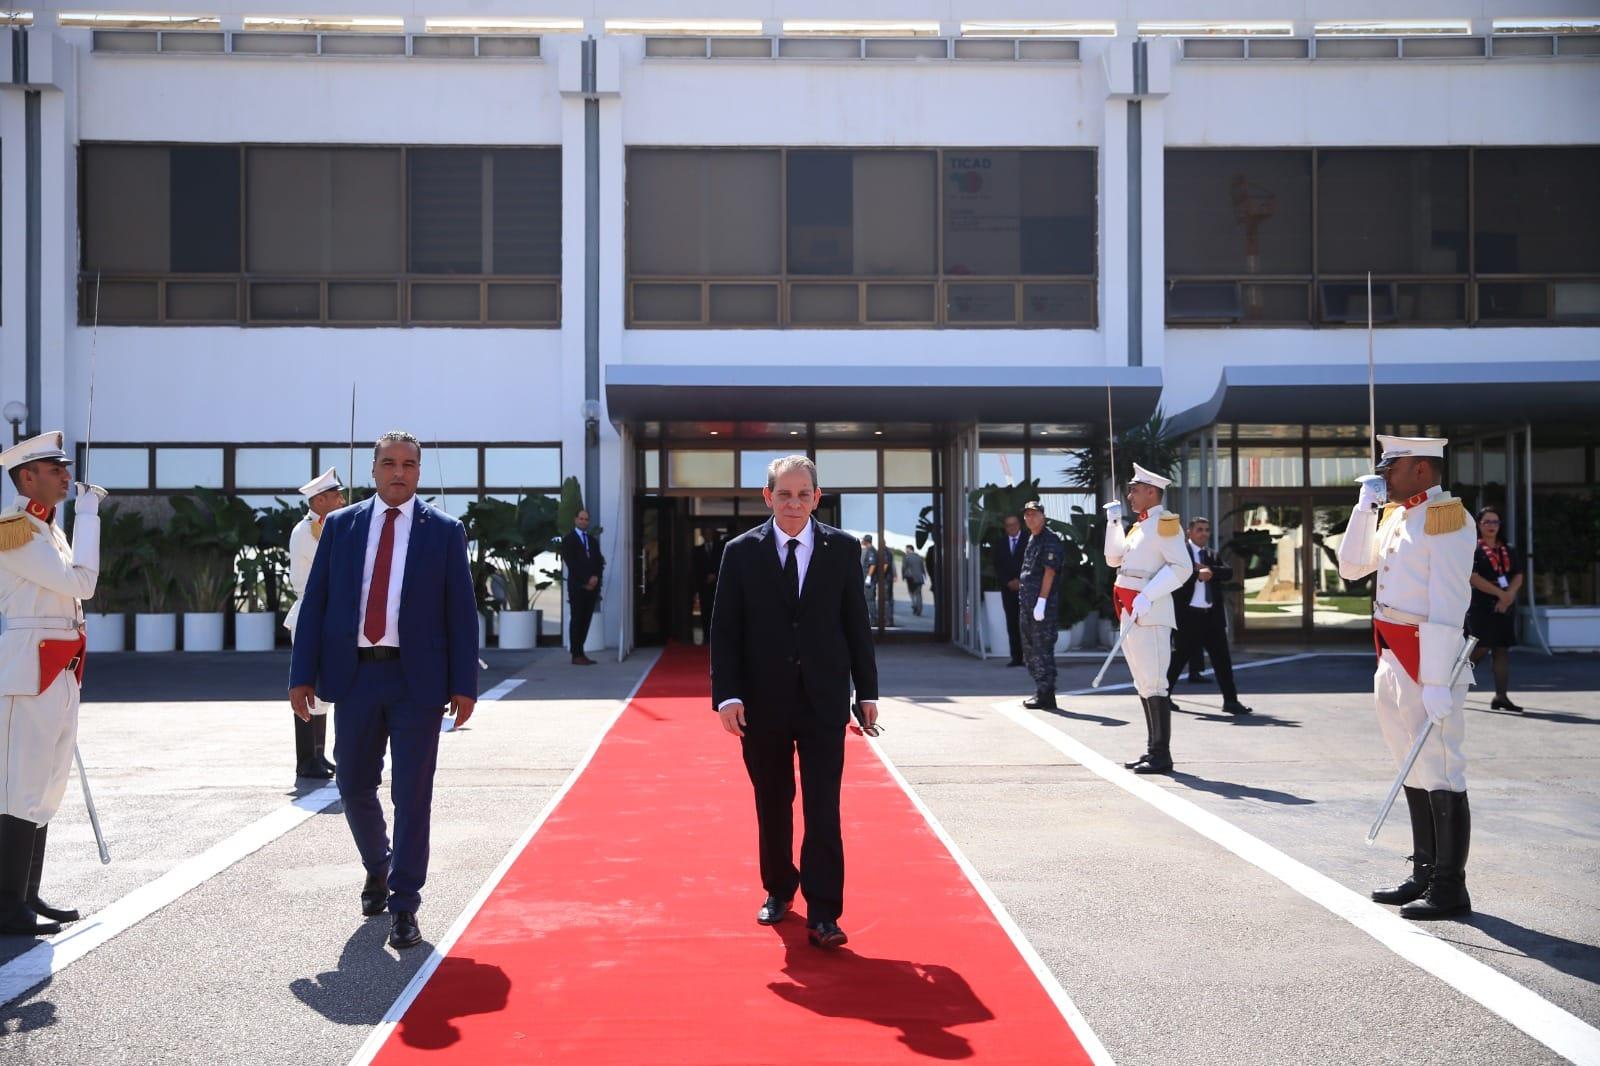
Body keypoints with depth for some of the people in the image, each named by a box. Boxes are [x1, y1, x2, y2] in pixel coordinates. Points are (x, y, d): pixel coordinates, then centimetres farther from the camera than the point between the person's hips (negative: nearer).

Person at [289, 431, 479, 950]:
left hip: (417, 679, -2)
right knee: (354, 786, 12)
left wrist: (464, 685, -6)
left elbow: (462, 612, 0)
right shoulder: (340, 526, 7)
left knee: (412, 795, 0)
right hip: (354, 675, 3)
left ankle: (404, 907, 10)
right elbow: (314, 603, 7)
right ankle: (378, 868, 39)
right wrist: (303, 674, 0)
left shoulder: (444, 531, 2)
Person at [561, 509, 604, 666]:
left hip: (592, 586, 5)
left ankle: (581, 653, 6)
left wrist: (596, 577, -4)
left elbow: (599, 561, 14)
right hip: (577, 586, -5)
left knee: (586, 620, 3)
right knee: (577, 620, -5)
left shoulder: (593, 540, 19)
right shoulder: (568, 539, 1)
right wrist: (585, 581, -12)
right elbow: (571, 563, -8)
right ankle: (576, 656, -4)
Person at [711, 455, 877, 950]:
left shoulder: (843, 548, 1)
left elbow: (857, 624, 4)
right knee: (772, 806, 14)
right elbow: (725, 630, -1)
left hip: (824, 702, -1)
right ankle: (778, 890, 33)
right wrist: (727, 695, -9)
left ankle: (823, 914, 2)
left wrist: (867, 692, 3)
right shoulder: (741, 551, 0)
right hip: (763, 704, 1)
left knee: (823, 810, -3)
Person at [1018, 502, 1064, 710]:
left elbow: (1049, 572, -17)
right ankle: (1040, 690, 24)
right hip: (1028, 603, 10)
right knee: (1029, 646, 15)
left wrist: (1041, 601, -22)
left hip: (1044, 604, -10)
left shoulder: (1050, 540, -11)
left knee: (1042, 648, -7)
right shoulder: (1031, 539, 18)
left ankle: (1046, 694, -3)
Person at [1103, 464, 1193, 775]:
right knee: (1143, 685, 12)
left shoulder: (1165, 523, -8)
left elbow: (1182, 567, -17)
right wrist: (1113, 521, 17)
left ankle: (1162, 756, -5)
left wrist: (1147, 596, -23)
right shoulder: (1139, 526, 19)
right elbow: (1114, 558, 26)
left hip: (1149, 614, -9)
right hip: (1130, 614, 9)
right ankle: (1152, 750, 18)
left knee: (1153, 684, -9)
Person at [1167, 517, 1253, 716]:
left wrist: (1209, 570, -11)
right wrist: (1197, 573, -24)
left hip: (1212, 615, 6)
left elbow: (1228, 572, 2)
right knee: (1180, 655, 2)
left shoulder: (1213, 556, 18)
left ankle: (1230, 700, 8)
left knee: (1222, 658, 4)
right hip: (1189, 614, -5)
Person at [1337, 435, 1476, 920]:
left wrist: (1437, 683, -22)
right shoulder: (1394, 515, 13)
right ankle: (1424, 875, 25)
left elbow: (1448, 609, -18)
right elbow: (1351, 569, 16)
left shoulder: (1447, 519, -13)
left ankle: (1450, 888, 6)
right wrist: (1365, 506, 7)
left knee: (1440, 772, -2)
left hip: (1426, 659, -9)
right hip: (1392, 660, 9)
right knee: (1414, 771, 15)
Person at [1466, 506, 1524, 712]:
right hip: (1480, 607, -6)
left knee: (1503, 650, 2)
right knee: (1481, 649, -11)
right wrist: (1500, 593, -15)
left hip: (1504, 607, 6)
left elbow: (1518, 577, 9)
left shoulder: (1509, 551, 16)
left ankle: (1500, 696, 4)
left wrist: (1509, 595, -10)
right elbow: (1473, 578, -12)